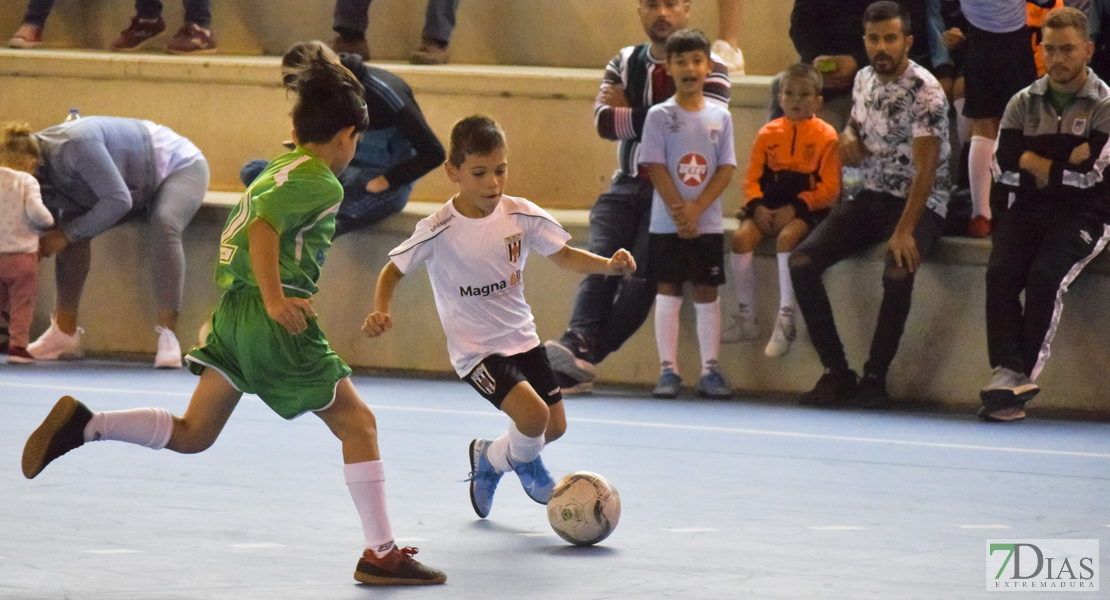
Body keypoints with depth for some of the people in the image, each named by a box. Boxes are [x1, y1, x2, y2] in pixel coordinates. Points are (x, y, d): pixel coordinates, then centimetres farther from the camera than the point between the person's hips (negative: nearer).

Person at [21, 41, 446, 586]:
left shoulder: (278, 168, 18)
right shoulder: (320, 182, -8)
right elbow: (264, 228, -21)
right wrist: (274, 297, -27)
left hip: (234, 311, 9)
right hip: (275, 320, -9)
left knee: (192, 434, 12)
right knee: (357, 422, 1)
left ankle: (83, 425, -4)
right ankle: (381, 555, 0)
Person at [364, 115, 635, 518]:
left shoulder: (520, 215, -9)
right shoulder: (439, 231, -19)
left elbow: (563, 256, 1)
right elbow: (394, 272, -7)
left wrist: (610, 265, -15)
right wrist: (381, 313, -25)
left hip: (522, 337, 5)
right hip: (475, 349, -5)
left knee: (555, 427, 9)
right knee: (533, 415, -24)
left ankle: (490, 460, 39)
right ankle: (526, 464, 12)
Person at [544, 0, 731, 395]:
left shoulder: (710, 69, 0)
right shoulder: (624, 64, 14)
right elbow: (605, 120, -3)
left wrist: (631, 114, -9)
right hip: (627, 185, 4)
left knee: (643, 274, -19)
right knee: (601, 265, -18)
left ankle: (583, 354, -26)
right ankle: (579, 343, -34)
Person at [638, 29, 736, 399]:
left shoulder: (720, 117, 4)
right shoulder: (660, 116, -2)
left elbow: (726, 169, -1)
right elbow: (656, 168, -7)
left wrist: (696, 209, -12)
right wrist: (680, 213, -14)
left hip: (708, 223, 2)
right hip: (667, 224, -2)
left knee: (707, 293, 5)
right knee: (668, 292, 0)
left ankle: (710, 370, 10)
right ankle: (668, 370, 4)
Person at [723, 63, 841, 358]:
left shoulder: (825, 136, -4)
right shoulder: (768, 134, 8)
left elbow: (830, 188, -9)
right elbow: (752, 179, 7)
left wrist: (795, 208, -18)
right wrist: (757, 206, -12)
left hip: (806, 207, -4)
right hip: (770, 204, 4)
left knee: (786, 237, -33)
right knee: (741, 236, -20)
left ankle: (785, 320, -28)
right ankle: (746, 317, -8)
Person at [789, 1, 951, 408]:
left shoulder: (925, 92, -16)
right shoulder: (864, 80, 6)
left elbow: (926, 169, -22)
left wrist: (905, 231, -32)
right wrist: (848, 139, -2)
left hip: (919, 203, -7)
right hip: (871, 197, 7)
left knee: (898, 272, -36)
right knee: (801, 261, -14)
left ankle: (875, 378, -18)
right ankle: (837, 372, -7)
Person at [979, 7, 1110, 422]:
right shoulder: (1023, 103, 11)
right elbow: (1003, 166, -1)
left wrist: (1033, 162, -6)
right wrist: (1063, 164, -8)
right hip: (1026, 212, 4)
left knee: (1045, 275, -30)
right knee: (1001, 272, -25)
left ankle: (1021, 375, -27)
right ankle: (1007, 371, -31)